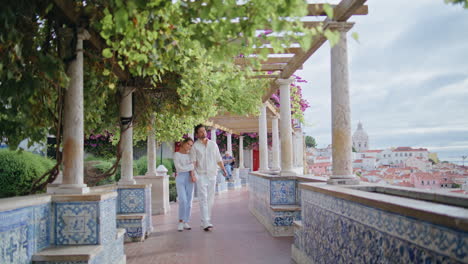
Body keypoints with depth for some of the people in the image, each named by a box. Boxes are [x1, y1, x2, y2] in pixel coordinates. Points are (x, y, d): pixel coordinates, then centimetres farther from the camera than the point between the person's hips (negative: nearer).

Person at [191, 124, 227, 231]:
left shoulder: (213, 144, 11)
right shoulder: (195, 146, 0)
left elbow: (218, 159, 12)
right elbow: (193, 161, -5)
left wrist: (223, 169, -3)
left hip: (212, 175, 4)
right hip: (201, 175, -4)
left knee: (210, 199, 7)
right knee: (203, 199, -11)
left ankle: (206, 221, 17)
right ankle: (206, 223, -16)